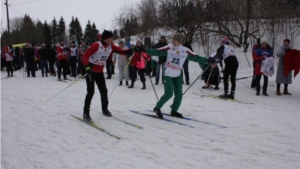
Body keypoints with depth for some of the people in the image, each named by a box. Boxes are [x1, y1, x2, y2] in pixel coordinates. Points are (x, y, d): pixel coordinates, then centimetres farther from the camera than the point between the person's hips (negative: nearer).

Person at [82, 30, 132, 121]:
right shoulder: (96, 45, -23)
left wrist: (130, 51, -12)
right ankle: (86, 113, 1)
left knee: (104, 90, 11)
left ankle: (105, 109, 30)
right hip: (90, 71, -7)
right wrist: (87, 67, -40)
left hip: (100, 72, 7)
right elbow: (85, 56, -26)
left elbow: (121, 51, 5)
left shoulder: (110, 46, -3)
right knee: (91, 91, -10)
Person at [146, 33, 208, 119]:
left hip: (178, 75, 4)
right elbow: (157, 52, -9)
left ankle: (174, 111, 22)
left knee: (179, 94, 3)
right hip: (168, 74, -4)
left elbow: (196, 57, 4)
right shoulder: (169, 48, -8)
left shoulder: (186, 51, -2)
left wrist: (206, 60, 0)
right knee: (169, 93, -12)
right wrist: (147, 50, -19)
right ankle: (157, 108, 5)